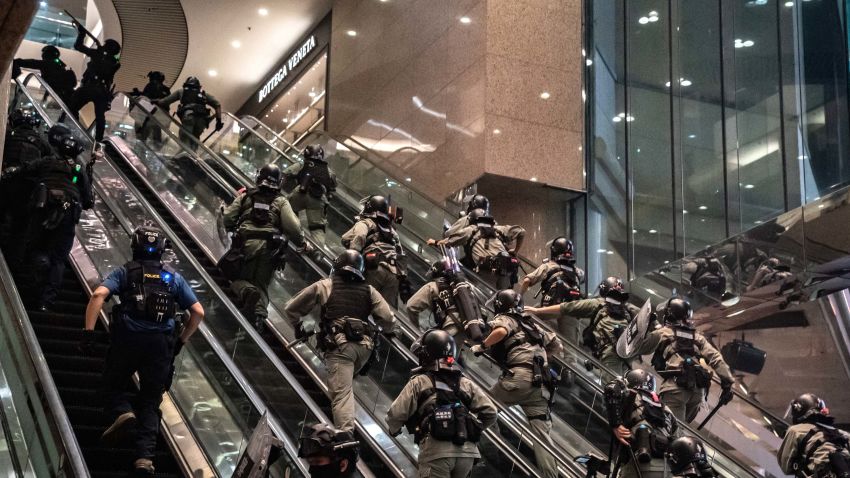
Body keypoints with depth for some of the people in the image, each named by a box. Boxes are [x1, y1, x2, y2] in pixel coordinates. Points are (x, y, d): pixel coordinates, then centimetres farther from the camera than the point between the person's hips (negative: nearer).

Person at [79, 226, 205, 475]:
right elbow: (198, 312, 11)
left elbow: (98, 295, -8)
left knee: (112, 387, 18)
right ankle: (145, 456, -5)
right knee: (150, 403, 10)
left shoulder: (125, 272, 10)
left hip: (127, 340, -1)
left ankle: (123, 414, -15)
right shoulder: (174, 277, 16)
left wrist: (88, 332, -9)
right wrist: (180, 342, 19)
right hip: (161, 345, 2)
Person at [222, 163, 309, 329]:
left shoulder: (245, 196, 11)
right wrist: (302, 244, 12)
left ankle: (247, 291, -22)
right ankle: (260, 311, -20)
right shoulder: (281, 201, 9)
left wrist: (232, 230, 26)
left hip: (246, 245, 0)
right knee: (262, 285, 11)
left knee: (238, 280, 14)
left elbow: (228, 218, 5)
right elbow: (292, 226, -3)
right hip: (270, 249, 0)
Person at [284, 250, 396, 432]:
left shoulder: (325, 286, 10)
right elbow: (389, 320, 9)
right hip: (365, 346, 4)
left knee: (341, 392, -10)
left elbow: (291, 309, 12)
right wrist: (385, 331, 32)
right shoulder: (368, 290, 15)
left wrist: (298, 327, 31)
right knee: (346, 381, 25)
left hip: (339, 344, -3)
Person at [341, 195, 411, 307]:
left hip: (374, 269, -5)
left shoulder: (365, 223, 14)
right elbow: (402, 257, 25)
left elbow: (358, 237, -10)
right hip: (393, 274, 5)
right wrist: (404, 280, 21)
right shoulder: (392, 231, 32)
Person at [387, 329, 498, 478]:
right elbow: (490, 413, 10)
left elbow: (396, 414, 0)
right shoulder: (466, 383, 17)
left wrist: (394, 429, 22)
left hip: (436, 450, -4)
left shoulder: (419, 382, 6)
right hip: (467, 450, 4)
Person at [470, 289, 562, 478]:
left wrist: (482, 347, -3)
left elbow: (501, 331, -17)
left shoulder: (504, 318, 9)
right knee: (542, 434, 4)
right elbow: (557, 346, 32)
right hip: (541, 386, 6)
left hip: (519, 377, -6)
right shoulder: (531, 324, 30)